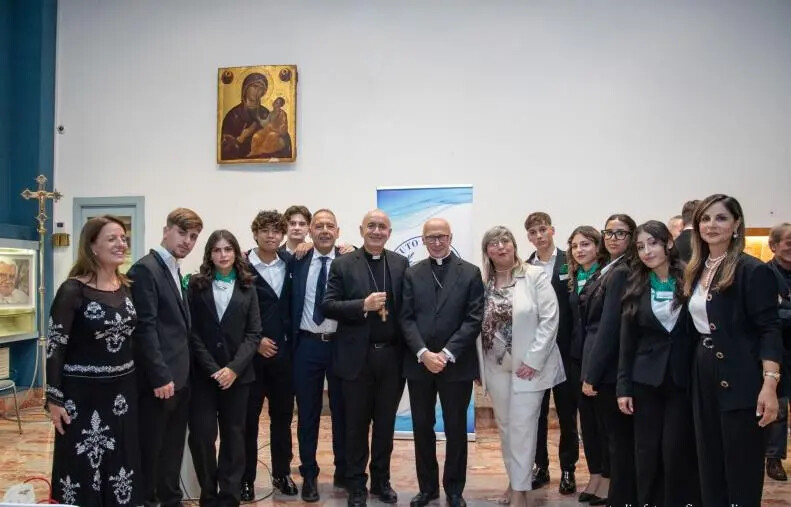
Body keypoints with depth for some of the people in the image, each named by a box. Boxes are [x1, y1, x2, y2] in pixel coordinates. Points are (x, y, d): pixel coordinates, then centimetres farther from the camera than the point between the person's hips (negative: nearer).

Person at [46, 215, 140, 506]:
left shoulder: (127, 287, 5)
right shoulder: (73, 290, -13)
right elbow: (55, 346, -11)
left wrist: (140, 381, 11)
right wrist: (54, 399, -11)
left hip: (123, 392, 6)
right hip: (83, 394, -5)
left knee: (120, 465, 14)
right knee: (82, 468, 7)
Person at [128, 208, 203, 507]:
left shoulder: (175, 271, 15)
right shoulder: (145, 269, -12)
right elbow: (145, 327, -18)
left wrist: (179, 372, 11)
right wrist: (160, 376, -20)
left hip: (179, 376, 9)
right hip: (159, 379, -9)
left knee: (173, 447, 17)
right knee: (150, 448, 4)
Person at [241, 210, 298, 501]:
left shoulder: (289, 263, 5)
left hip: (283, 352, 4)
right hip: (251, 353, -3)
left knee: (283, 416, 13)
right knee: (248, 418, 7)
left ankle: (281, 474, 27)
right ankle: (246, 479, 20)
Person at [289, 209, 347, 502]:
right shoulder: (297, 260, 4)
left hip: (341, 345, -1)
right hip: (307, 345, 1)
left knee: (342, 411, 13)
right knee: (307, 412, 10)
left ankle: (343, 472, 30)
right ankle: (309, 475, 25)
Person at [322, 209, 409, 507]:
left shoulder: (401, 264, 5)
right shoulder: (343, 264, -1)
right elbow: (328, 306, -7)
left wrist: (410, 348, -5)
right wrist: (363, 306, -20)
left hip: (392, 355, 2)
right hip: (358, 356, -2)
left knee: (385, 423, 14)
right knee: (356, 424, 10)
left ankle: (381, 480, 30)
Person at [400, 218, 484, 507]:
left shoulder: (470, 273, 0)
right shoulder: (412, 274, 6)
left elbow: (474, 319, -6)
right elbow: (406, 318, 0)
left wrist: (447, 354, -15)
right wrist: (423, 353, -14)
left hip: (457, 365, -2)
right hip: (419, 363, 2)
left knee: (456, 429, 8)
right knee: (422, 428, 10)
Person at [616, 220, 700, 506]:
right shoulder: (636, 287, 3)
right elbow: (627, 341, 4)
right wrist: (623, 386, 1)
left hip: (683, 379, -2)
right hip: (646, 380, 2)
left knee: (676, 451, 0)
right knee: (647, 453, 8)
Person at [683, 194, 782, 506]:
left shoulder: (753, 270, -10)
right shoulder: (697, 271, 11)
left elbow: (769, 330, -14)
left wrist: (770, 384, -22)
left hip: (740, 380, -7)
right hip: (704, 377, 7)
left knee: (742, 471, 3)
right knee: (709, 467, 14)